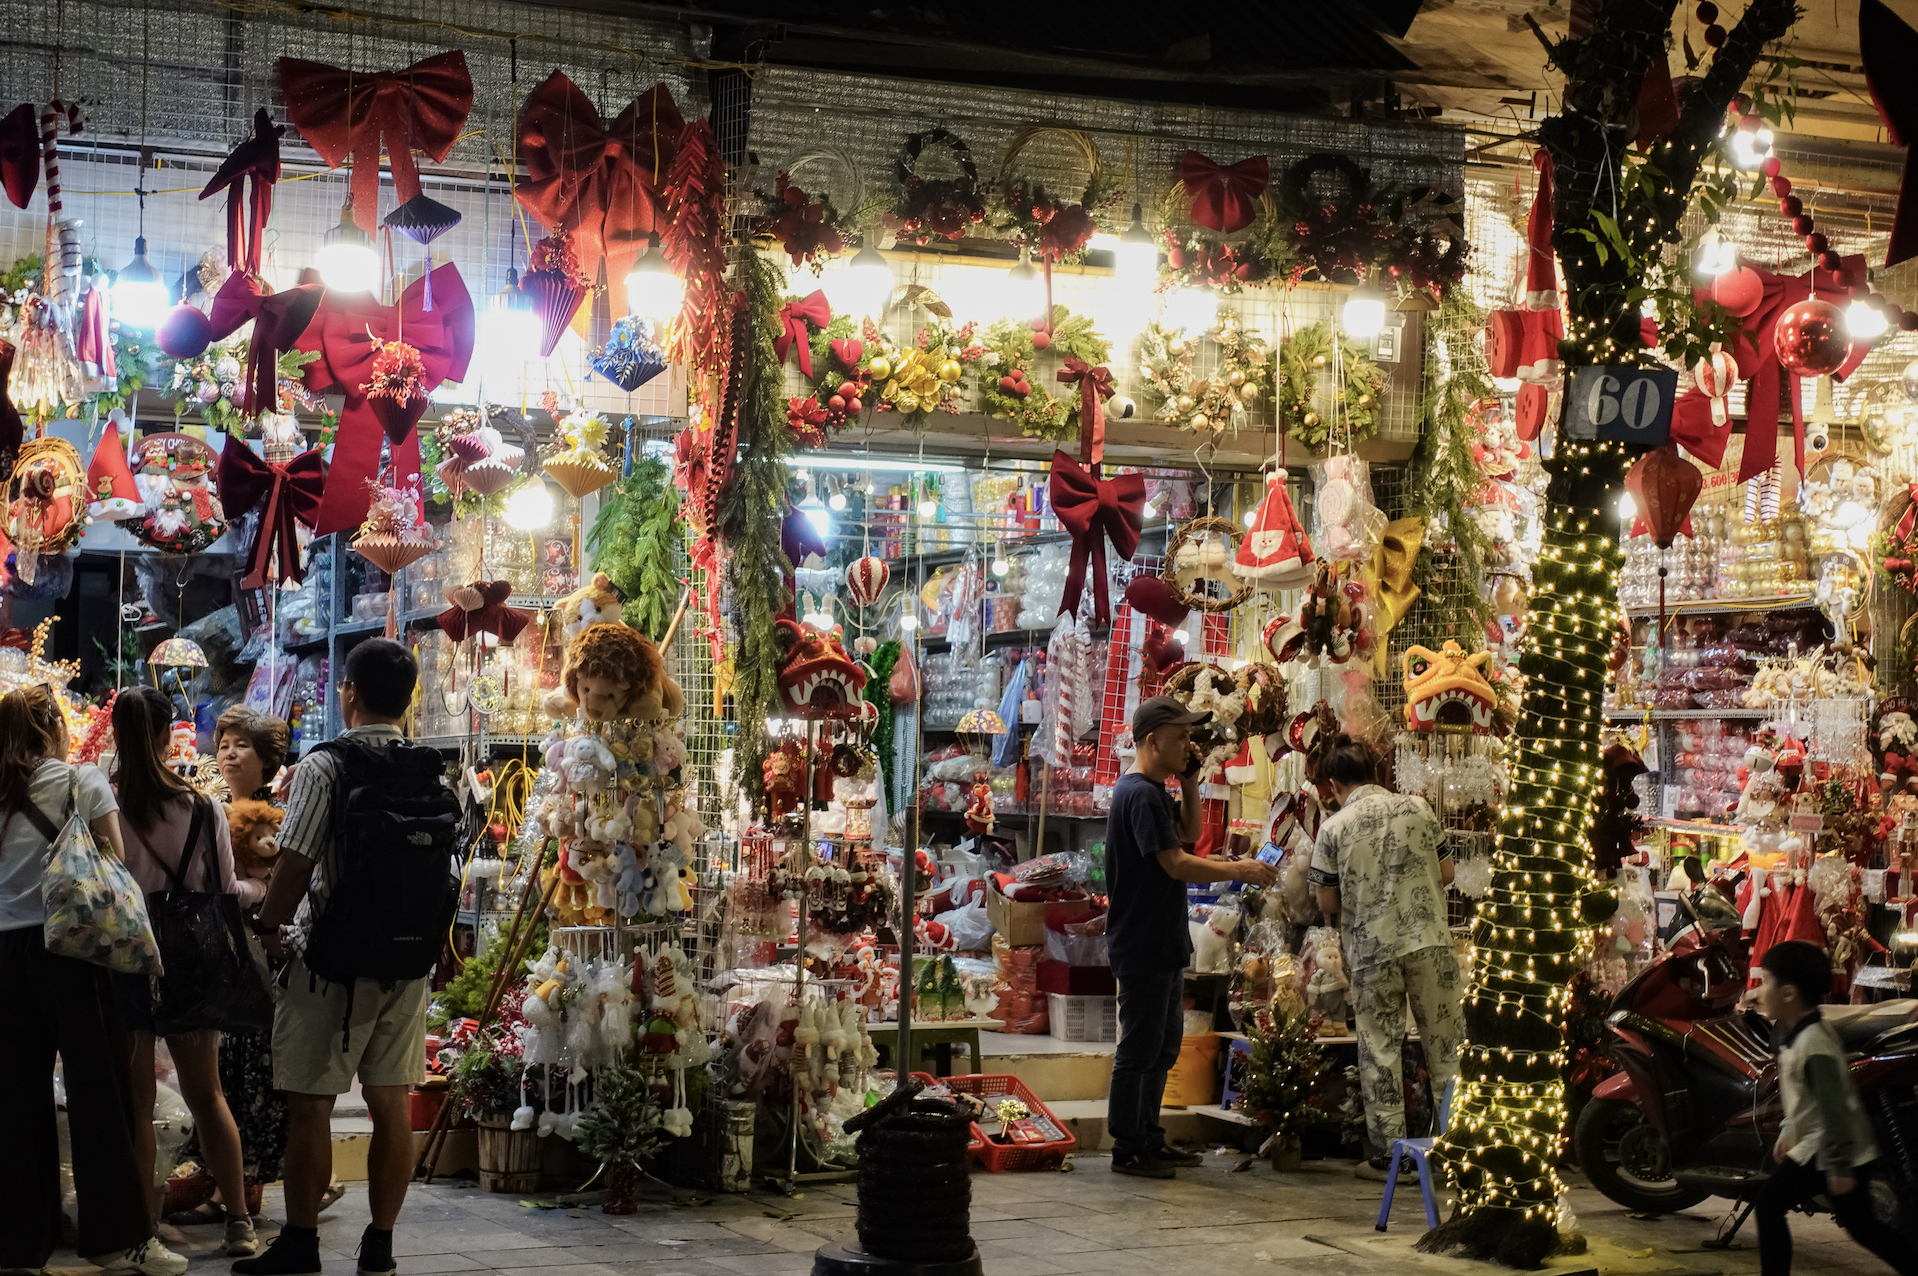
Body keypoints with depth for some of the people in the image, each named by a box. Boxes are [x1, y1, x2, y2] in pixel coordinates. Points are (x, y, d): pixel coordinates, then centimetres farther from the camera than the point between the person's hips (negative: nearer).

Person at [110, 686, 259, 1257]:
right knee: (206, 1094, 12)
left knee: (135, 1101, 8)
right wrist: (260, 889, 18)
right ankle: (239, 1221, 13)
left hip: (119, 962, -1)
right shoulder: (203, 809, -8)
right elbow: (224, 892, -1)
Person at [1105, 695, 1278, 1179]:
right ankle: (1127, 1149, 2)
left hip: (1163, 942, 11)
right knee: (1139, 1048, -4)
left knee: (1165, 1043, 17)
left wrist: (1190, 783, 10)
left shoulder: (1154, 791, 14)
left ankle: (1150, 1139, 26)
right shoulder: (1140, 794, -19)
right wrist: (1239, 871, -18)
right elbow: (1176, 863, -23)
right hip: (1141, 945, -11)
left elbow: (1188, 834, 23)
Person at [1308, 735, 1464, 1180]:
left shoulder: (1333, 828, -3)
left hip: (1371, 948, -1)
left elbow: (1328, 904, 0)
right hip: (1429, 941, 1)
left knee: (1380, 1050, 6)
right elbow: (1446, 873, 7)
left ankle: (1391, 1154, 8)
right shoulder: (1416, 807, 2)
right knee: (1445, 1044, 8)